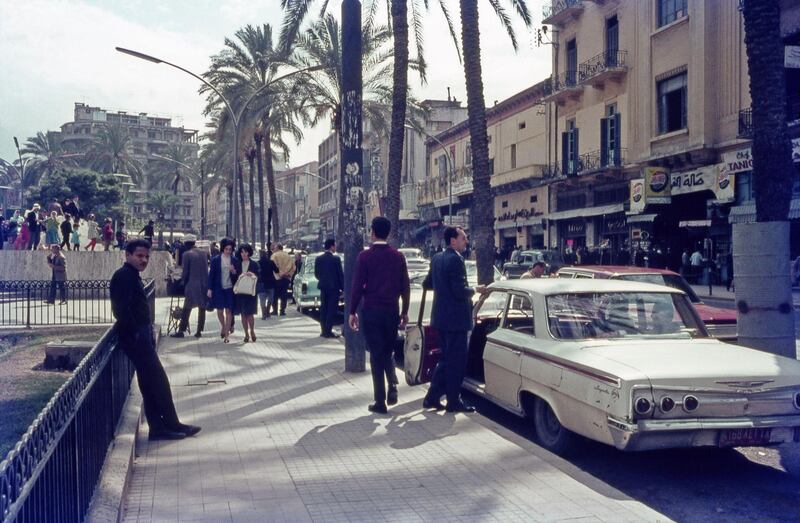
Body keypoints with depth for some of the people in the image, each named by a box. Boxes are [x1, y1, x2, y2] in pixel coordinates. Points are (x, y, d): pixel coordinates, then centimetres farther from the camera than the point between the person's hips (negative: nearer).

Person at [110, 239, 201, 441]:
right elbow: (122, 310, -21)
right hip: (135, 338, -10)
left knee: (152, 383, 11)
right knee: (158, 380, -5)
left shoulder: (132, 276, 17)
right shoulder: (124, 276, -13)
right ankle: (171, 424, 3)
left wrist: (148, 336, 13)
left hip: (141, 337, 10)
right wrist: (136, 333, -19)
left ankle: (158, 428, 16)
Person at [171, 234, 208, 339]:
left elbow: (185, 271, -7)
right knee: (202, 308, 9)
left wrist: (182, 280, 9)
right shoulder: (204, 253, 3)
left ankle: (182, 330, 6)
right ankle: (199, 331, 10)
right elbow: (206, 268, 7)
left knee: (187, 309, 5)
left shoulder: (187, 254, -9)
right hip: (204, 284, 4)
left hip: (192, 284, -4)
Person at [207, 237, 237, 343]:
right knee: (219, 311, 5)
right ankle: (224, 327, 33)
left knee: (229, 311, -1)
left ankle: (226, 335, 5)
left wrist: (234, 271, -13)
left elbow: (237, 275, 9)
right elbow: (211, 274, 1)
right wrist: (210, 289, -3)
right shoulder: (216, 259, -1)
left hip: (230, 288, 0)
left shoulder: (234, 260, 2)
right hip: (218, 288, 0)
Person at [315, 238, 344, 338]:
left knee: (323, 308, 12)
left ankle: (323, 330, 13)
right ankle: (328, 331, -2)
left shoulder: (318, 259, 2)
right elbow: (340, 274, -10)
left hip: (323, 286, 5)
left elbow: (316, 274, 7)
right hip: (334, 287, -5)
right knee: (332, 309, 0)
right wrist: (343, 287, -2)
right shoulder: (336, 259, -13)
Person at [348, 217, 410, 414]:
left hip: (371, 311, -3)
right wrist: (404, 312, 13)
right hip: (392, 311, 3)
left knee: (376, 354, 4)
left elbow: (357, 286, -8)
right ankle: (393, 385, -4)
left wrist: (352, 312, 0)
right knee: (388, 351, 19)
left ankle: (380, 402, 4)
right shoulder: (398, 256, 2)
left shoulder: (365, 256, -7)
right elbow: (405, 287, 4)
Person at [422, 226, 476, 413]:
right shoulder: (455, 260, -18)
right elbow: (460, 291, -22)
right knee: (457, 361, 2)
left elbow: (427, 283, 19)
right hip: (455, 318, -9)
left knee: (446, 358, 18)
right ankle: (454, 402, 9)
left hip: (440, 317, 9)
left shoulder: (437, 259, 9)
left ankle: (432, 398, 19)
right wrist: (472, 290, -3)